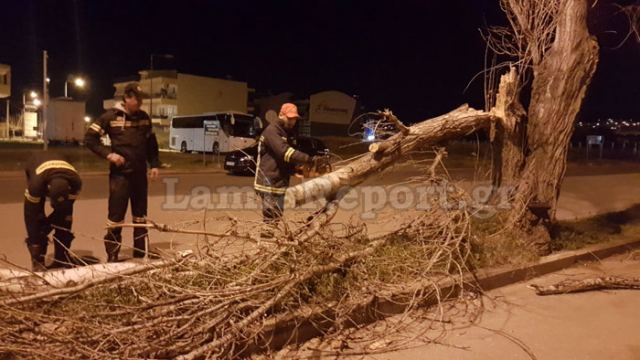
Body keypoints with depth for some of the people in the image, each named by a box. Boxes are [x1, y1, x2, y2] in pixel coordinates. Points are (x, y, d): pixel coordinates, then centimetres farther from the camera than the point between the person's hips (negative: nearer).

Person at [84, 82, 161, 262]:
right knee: (116, 216, -2)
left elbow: (151, 143, 16)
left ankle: (141, 256, 23)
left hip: (140, 173, 5)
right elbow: (90, 138, -5)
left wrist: (154, 164, 8)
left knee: (141, 216, 12)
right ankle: (112, 258, 9)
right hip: (120, 173, -5)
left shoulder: (144, 117, 7)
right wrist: (108, 154, -15)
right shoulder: (111, 116, -7)